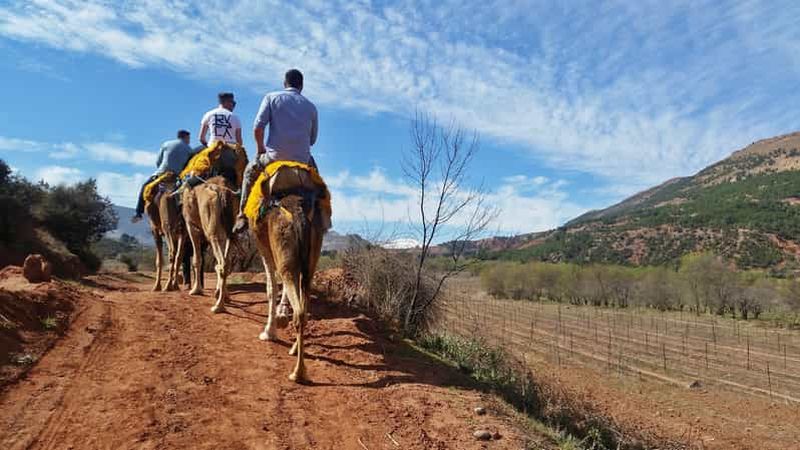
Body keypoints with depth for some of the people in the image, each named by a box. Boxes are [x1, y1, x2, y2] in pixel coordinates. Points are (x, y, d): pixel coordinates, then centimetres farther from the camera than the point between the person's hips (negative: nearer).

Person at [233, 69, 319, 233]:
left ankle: (243, 216, 19)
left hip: (274, 157, -1)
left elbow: (257, 128, -5)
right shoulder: (310, 106, 12)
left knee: (250, 171, 27)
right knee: (312, 166, 35)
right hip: (301, 161, 1)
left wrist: (260, 149, 10)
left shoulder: (272, 97, 5)